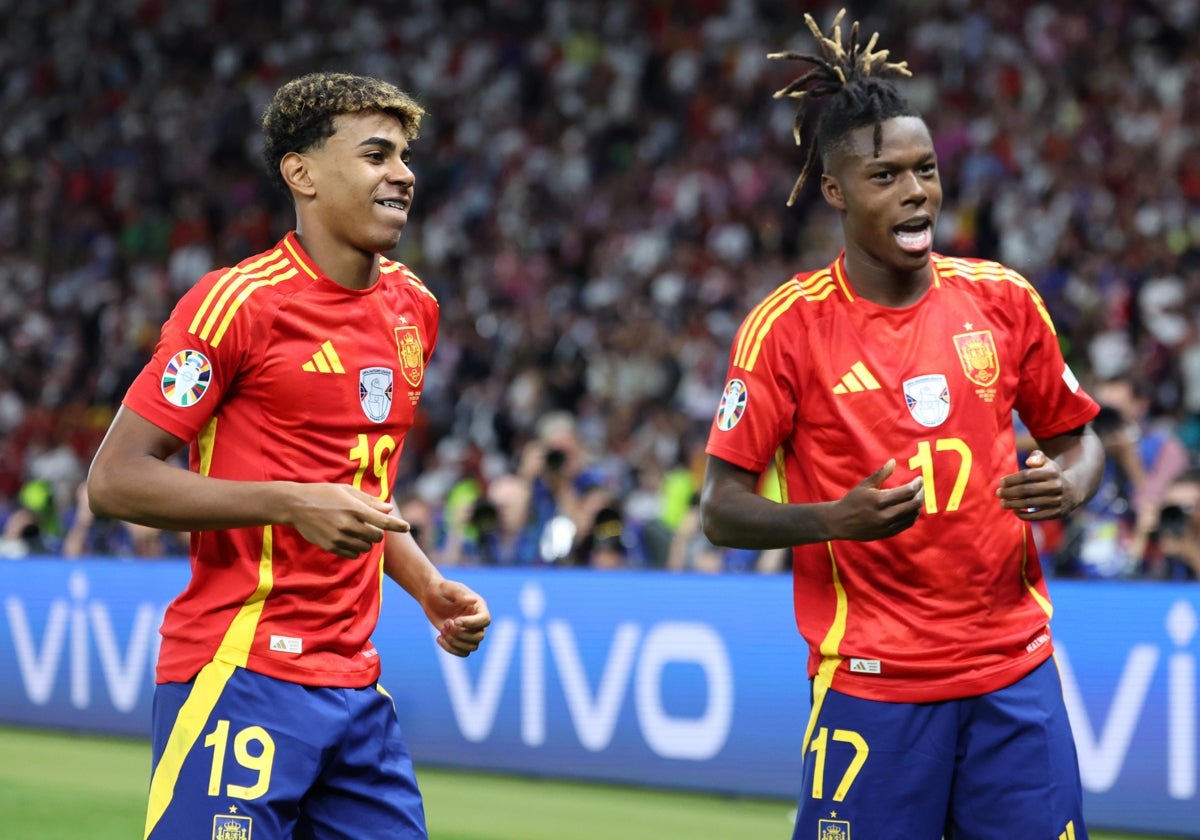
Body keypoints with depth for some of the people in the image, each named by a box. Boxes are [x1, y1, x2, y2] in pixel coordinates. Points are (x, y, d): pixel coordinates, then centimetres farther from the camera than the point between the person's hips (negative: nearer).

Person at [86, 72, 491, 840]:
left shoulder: (412, 307, 15)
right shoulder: (238, 302, -9)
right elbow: (115, 479, -12)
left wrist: (429, 588, 13)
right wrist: (294, 503, -20)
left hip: (356, 683, 7)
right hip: (240, 675, -7)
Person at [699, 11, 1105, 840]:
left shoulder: (1004, 300, 5)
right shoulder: (787, 326, -5)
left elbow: (1075, 437, 17)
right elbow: (721, 508, -4)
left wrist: (1068, 486, -6)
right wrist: (837, 518, -21)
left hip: (1014, 671, 3)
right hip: (872, 683, -3)